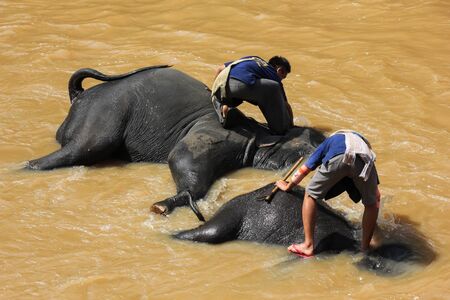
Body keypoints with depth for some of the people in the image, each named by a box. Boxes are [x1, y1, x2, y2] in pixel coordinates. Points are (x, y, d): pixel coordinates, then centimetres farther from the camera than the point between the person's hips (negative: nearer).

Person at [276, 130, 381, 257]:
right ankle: (365, 249, 28)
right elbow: (377, 195, 49)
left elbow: (304, 170, 49)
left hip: (337, 157, -1)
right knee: (372, 203, 24)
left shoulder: (329, 141, 44)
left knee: (311, 194, 18)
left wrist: (288, 186, 67)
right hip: (365, 160, 1)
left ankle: (308, 246, 15)